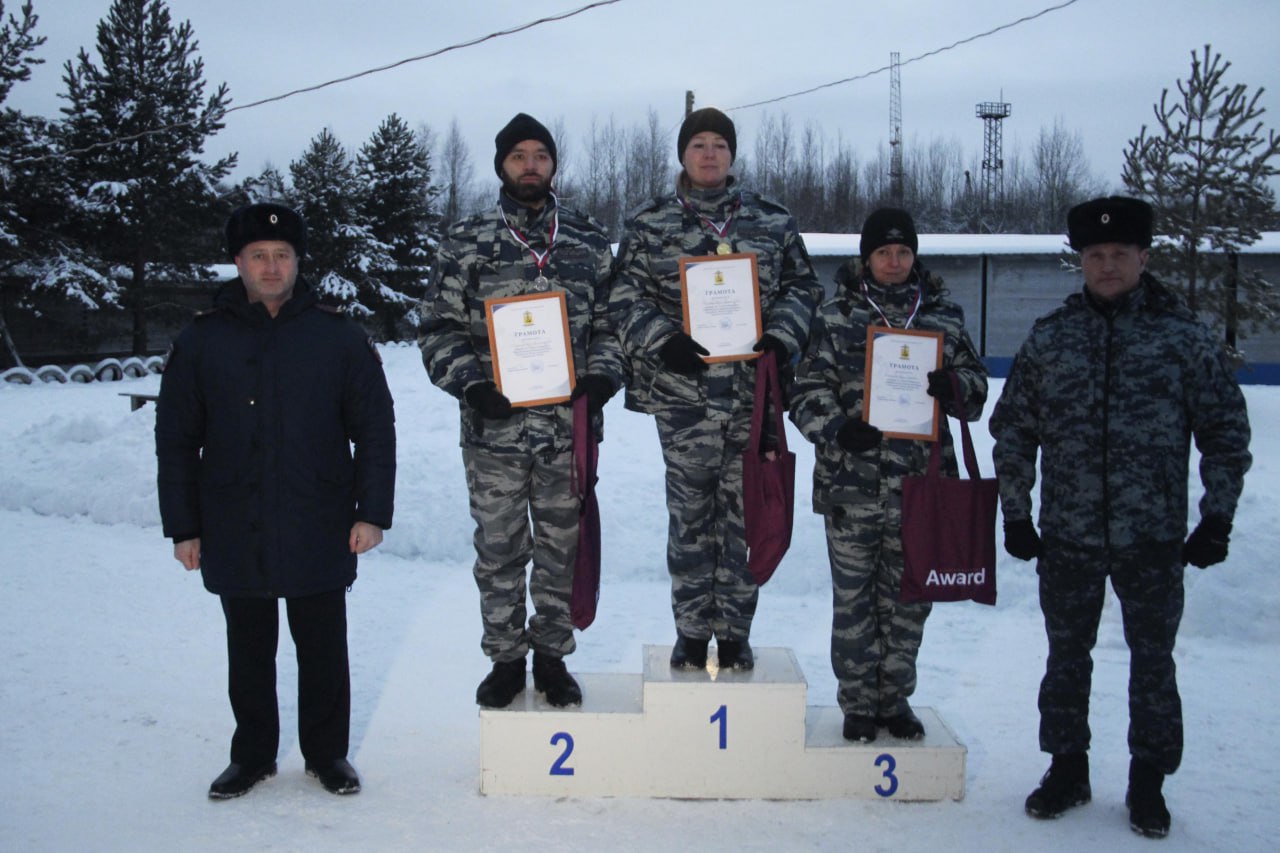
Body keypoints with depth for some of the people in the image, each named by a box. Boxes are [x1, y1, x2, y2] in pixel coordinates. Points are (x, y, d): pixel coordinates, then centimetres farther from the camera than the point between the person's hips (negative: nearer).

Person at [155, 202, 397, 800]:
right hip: (234, 536, 1)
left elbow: (375, 430, 2)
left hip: (319, 534, -1)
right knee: (249, 651, 13)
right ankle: (252, 755, 29)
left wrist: (372, 512, -4)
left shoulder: (338, 338, 0)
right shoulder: (201, 342, 3)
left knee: (323, 650, 9)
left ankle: (327, 753, 26)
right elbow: (176, 442, 6)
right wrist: (182, 526, 2)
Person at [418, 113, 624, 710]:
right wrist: (469, 383, -11)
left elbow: (610, 319, 13)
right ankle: (506, 658, 23)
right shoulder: (467, 242, 5)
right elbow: (439, 327, 4)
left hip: (569, 428, 1)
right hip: (494, 427, -1)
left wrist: (603, 373, -5)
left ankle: (552, 655, 26)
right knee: (499, 551, 8)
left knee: (562, 549, 10)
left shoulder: (589, 241, 10)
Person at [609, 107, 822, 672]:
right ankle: (691, 633, 17)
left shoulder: (773, 222, 11)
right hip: (682, 392, -1)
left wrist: (781, 337, -5)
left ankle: (734, 634, 17)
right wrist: (662, 340, -12)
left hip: (754, 391, 1)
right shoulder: (649, 224, 7)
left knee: (744, 517, 5)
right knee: (690, 516, 4)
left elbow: (802, 286, 13)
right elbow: (625, 296, 4)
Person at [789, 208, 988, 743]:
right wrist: (836, 429, -19)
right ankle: (858, 704, 21)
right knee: (854, 600, 6)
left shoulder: (943, 317, 9)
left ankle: (895, 699, 28)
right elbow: (808, 389, -1)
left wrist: (953, 386, -13)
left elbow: (976, 390, 11)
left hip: (920, 486, 2)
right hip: (851, 485, -2)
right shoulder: (835, 317, 2)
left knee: (908, 600, 12)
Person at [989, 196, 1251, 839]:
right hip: (1066, 537, 2)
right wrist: (1015, 513, 6)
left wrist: (1217, 517, 0)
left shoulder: (1185, 337, -1)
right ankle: (1067, 769, 29)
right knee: (1066, 656, 13)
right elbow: (1013, 428, 8)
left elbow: (1226, 432, 3)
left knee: (1153, 659, 9)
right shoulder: (1049, 337, 3)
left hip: (1153, 537, -1)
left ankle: (1148, 782, 25)